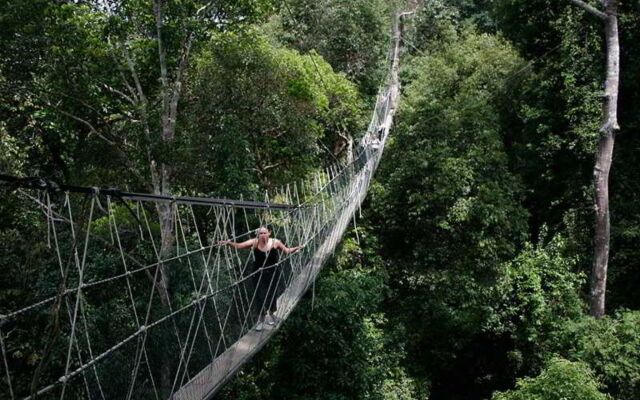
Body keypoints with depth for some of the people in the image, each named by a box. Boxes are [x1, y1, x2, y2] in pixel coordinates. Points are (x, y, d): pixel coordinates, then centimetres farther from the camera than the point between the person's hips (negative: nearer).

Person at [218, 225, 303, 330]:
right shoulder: (255, 242, -15)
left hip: (272, 274, 0)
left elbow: (287, 250, 2)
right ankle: (261, 319, 28)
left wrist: (296, 248, -15)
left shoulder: (275, 242, -13)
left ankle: (271, 314, 46)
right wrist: (229, 243, -37)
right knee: (260, 297, 4)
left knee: (272, 296, 14)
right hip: (259, 274, 0)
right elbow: (239, 245, -20)